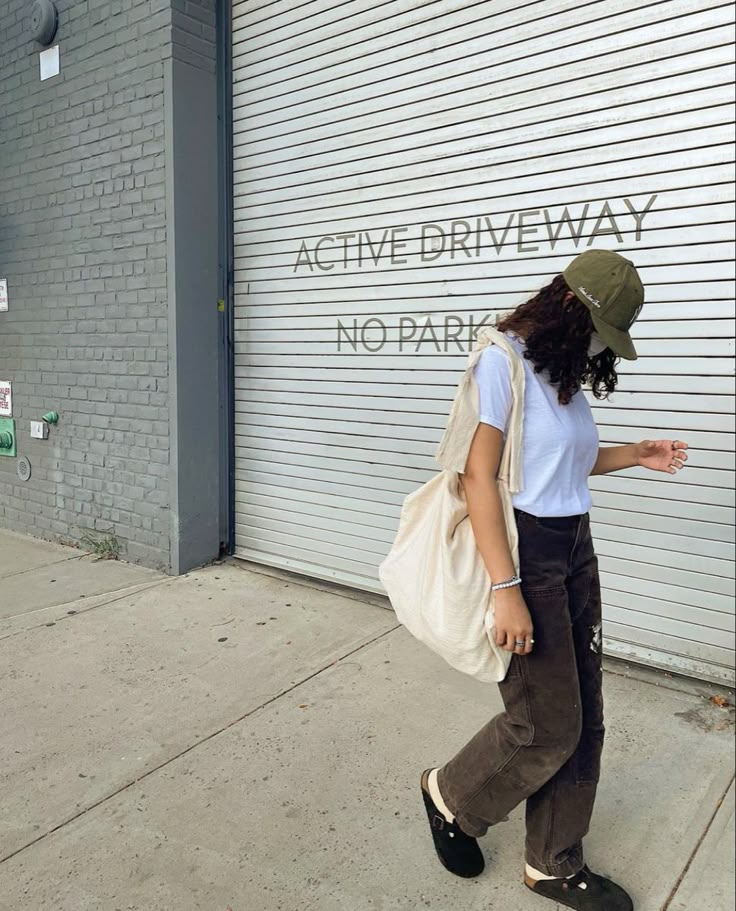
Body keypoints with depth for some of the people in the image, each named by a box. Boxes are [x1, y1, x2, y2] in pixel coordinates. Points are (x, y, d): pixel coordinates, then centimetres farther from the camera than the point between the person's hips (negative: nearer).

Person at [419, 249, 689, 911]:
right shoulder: (503, 363, -13)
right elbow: (478, 477, -19)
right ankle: (450, 794, 28)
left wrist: (637, 455, 11)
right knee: (547, 725, 0)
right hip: (523, 551, -8)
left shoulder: (563, 374, 11)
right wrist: (507, 589, -22)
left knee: (583, 720, 12)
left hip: (576, 551, 8)